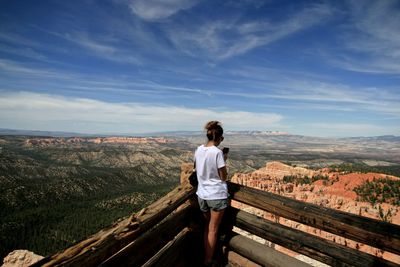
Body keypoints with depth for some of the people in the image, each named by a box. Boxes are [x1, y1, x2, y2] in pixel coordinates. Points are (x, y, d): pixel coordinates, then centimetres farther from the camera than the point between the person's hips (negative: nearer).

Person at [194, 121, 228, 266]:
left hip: (202, 195, 6)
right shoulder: (217, 152, -19)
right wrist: (224, 161, -1)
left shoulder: (198, 149, -2)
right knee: (213, 230, 12)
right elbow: (223, 177, -13)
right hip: (217, 196, -5)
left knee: (207, 226, 24)